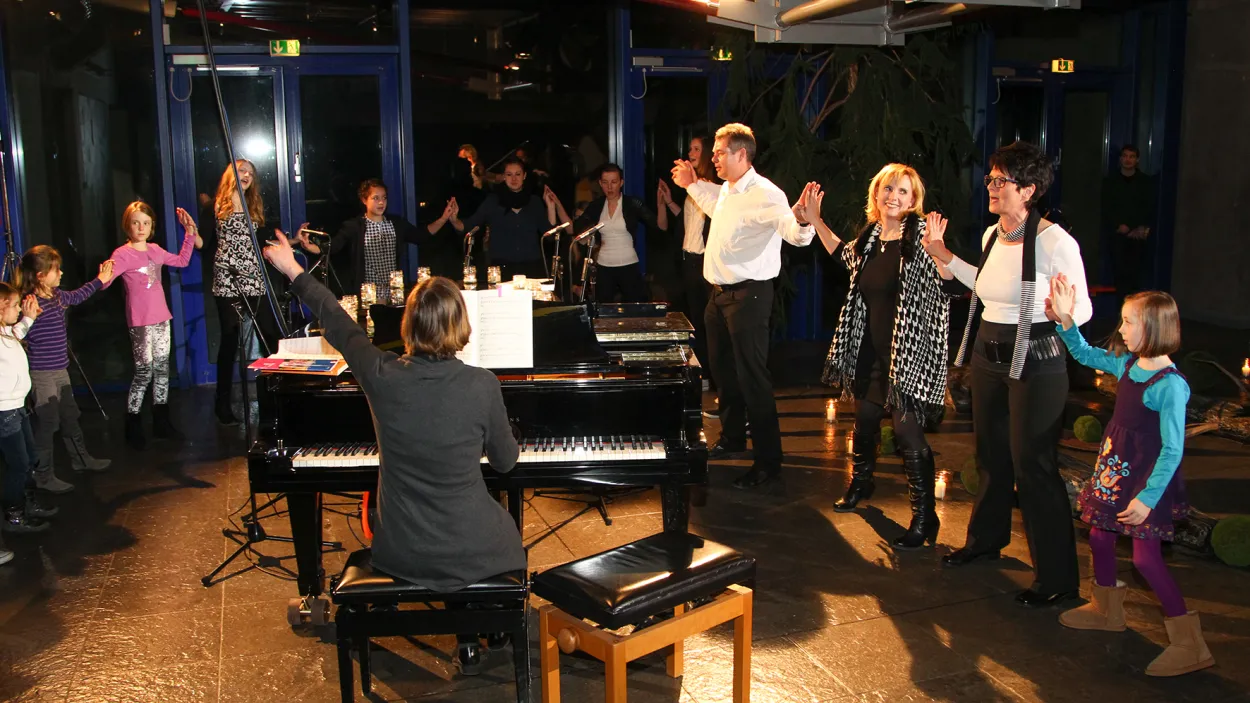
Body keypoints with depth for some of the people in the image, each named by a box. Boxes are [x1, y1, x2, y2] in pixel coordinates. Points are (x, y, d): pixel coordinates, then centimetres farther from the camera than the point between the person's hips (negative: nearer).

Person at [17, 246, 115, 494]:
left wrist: (99, 280, 34)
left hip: (60, 370, 9)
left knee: (70, 417, 22)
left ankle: (81, 458, 38)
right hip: (42, 374, -9)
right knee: (46, 424, 0)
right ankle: (43, 476, 12)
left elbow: (76, 297, 28)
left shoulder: (57, 295, 6)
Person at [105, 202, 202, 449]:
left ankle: (162, 422, 22)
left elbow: (182, 261, 23)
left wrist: (189, 233, 17)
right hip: (140, 323, -6)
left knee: (162, 369, 11)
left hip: (161, 318, 7)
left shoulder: (155, 250, 9)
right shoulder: (122, 254, -11)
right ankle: (133, 427, 8)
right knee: (144, 372, -4)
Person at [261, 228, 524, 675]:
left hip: (399, 552, 2)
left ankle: (470, 635, 45)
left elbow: (337, 325, 3)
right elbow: (505, 461, -4)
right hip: (470, 553, -2)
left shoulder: (381, 376, -16)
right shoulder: (482, 385, -20)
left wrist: (294, 271, 20)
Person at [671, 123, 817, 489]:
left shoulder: (765, 195, -20)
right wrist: (692, 185, 36)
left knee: (752, 377, -5)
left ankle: (768, 460, 6)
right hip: (720, 294, 10)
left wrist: (801, 219, -54)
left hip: (747, 296, -10)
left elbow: (797, 236, -33)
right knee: (723, 370, 22)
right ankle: (732, 438, 41)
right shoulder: (727, 190, 9)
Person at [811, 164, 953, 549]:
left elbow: (947, 282, -23)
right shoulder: (870, 236, 6)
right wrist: (815, 219, 25)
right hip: (870, 349, 7)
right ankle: (861, 483, 45)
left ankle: (924, 517, 6)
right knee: (865, 419, 21)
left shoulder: (919, 233, -14)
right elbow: (845, 255, 28)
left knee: (907, 431, -7)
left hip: (908, 353, -7)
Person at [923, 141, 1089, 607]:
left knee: (1033, 465, -4)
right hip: (988, 355, 8)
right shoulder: (992, 235, 5)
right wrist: (946, 259, 20)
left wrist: (1061, 313, -37)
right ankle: (985, 539, 41)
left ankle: (1057, 578, 9)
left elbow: (1083, 309, -14)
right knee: (990, 453, 21)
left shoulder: (1055, 241, -18)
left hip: (1035, 362, -8)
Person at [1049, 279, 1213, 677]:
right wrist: (1065, 319, 6)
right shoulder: (1127, 364, -1)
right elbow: (1084, 354, 19)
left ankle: (1190, 644, 4)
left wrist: (1147, 498, -24)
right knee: (1099, 534, 18)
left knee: (1145, 556, -7)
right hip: (1115, 465, 9)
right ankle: (1106, 609, 39)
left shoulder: (1170, 385, -24)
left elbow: (1172, 450, -23)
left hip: (1148, 476, -9)